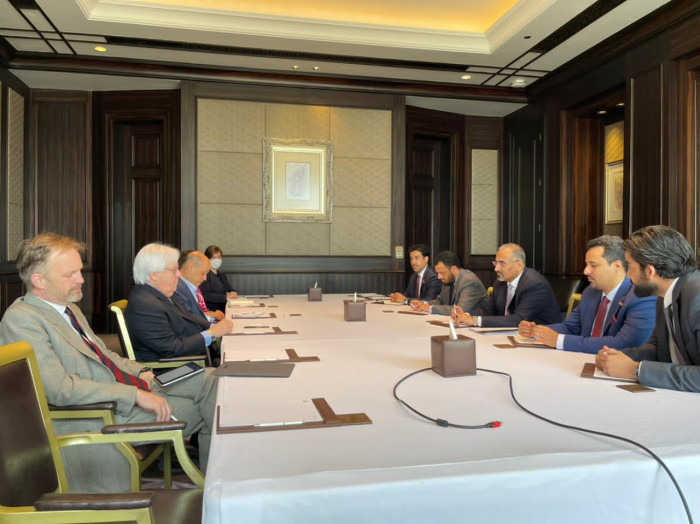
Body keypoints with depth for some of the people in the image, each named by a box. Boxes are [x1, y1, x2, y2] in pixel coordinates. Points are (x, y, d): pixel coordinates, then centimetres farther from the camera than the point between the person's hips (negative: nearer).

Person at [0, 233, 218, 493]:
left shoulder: (68, 307, 14)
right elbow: (60, 389, -24)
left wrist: (140, 372, 6)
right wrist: (135, 394, -24)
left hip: (129, 387, 9)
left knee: (208, 380, -2)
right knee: (203, 408, -18)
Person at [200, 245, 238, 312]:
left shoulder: (221, 275, 22)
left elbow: (230, 289, 20)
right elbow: (205, 295, -18)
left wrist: (233, 293, -4)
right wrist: (225, 297, -21)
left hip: (223, 311, 8)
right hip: (209, 312, -8)